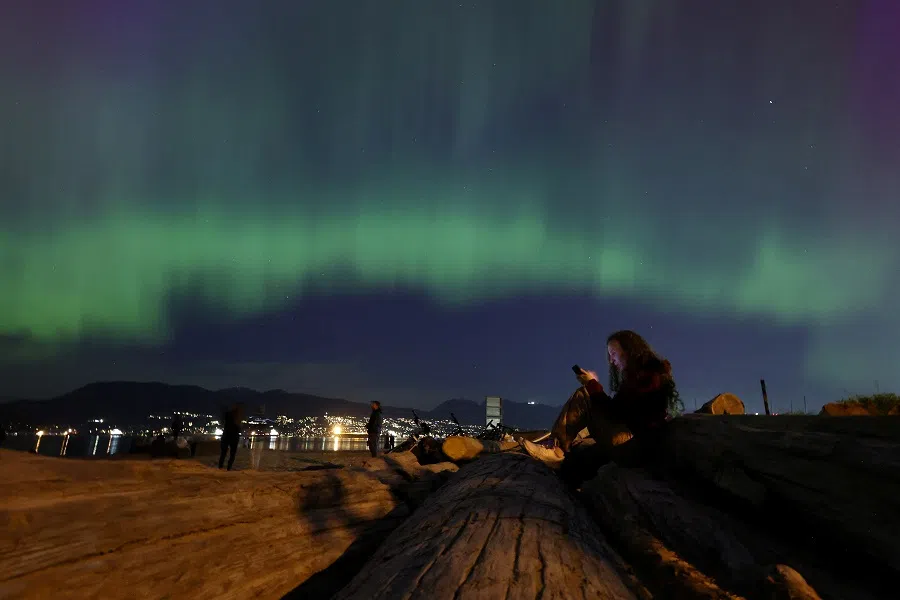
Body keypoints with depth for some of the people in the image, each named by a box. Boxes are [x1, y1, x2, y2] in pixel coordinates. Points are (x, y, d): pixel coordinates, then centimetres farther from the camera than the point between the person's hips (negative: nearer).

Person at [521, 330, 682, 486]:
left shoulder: (648, 376, -10)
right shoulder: (639, 374, 20)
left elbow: (616, 413, -16)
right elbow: (617, 411, 15)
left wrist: (593, 385, -7)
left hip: (638, 446, -10)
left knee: (583, 396, -12)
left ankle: (558, 452, -8)